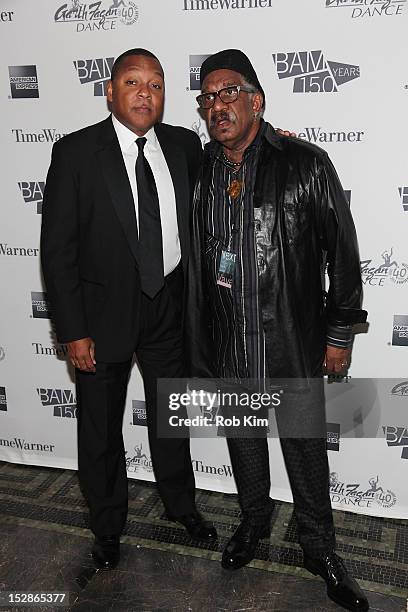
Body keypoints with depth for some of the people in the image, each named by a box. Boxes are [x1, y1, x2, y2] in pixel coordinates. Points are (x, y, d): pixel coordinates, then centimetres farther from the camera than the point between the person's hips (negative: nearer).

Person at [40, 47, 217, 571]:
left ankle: (181, 503, 46)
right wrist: (73, 332, -14)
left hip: (170, 305, 3)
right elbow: (57, 248, -11)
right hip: (103, 311, -3)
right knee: (101, 429, 14)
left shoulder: (184, 145, 0)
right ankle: (107, 527, 39)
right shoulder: (75, 152, -11)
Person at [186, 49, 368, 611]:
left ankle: (319, 548, 35)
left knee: (306, 448, 11)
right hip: (227, 348, 3)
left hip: (295, 346, -3)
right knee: (243, 442, 21)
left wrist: (339, 332, -4)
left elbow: (343, 253, -5)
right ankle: (254, 520, 47)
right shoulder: (199, 173, 2)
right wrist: (197, 347, 9)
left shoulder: (306, 165, -9)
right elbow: (192, 263, 8)